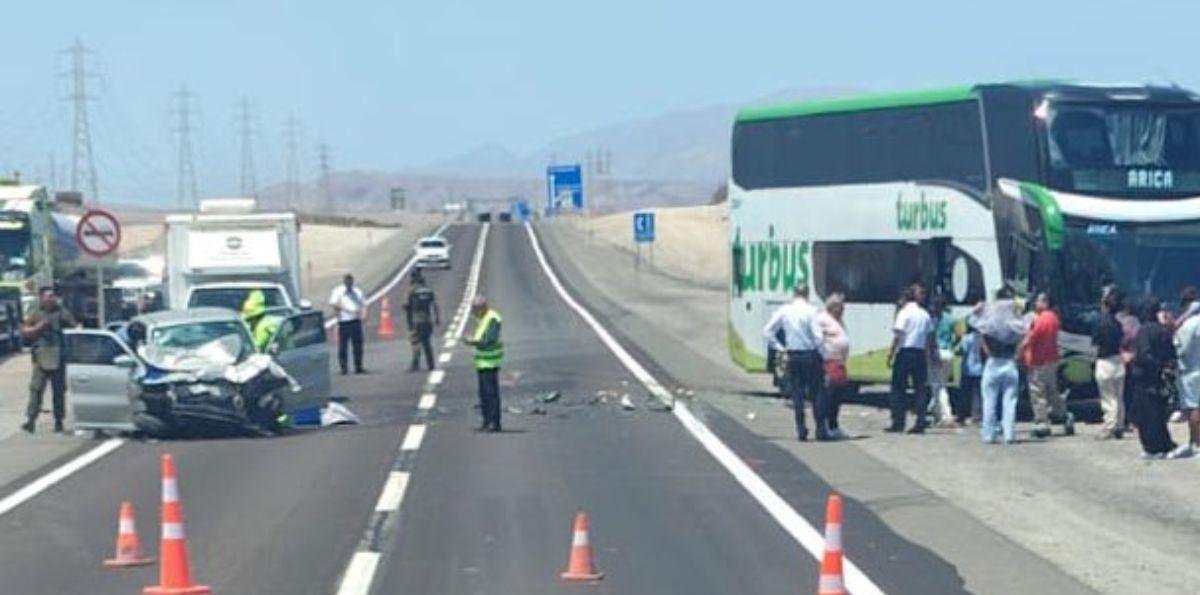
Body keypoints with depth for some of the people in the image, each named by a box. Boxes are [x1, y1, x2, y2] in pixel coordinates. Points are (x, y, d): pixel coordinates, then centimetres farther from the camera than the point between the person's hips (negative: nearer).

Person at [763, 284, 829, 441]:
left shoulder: (783, 311, 2)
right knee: (817, 393, 5)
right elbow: (818, 337, -14)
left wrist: (779, 347, 8)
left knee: (797, 394, 6)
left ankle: (801, 429, 2)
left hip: (793, 357, 3)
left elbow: (767, 331, 3)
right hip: (811, 356, -3)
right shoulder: (810, 311, -9)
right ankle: (821, 429, 4)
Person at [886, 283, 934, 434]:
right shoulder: (925, 314, 9)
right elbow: (929, 338, 11)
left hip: (905, 352, -5)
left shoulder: (904, 312, -7)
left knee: (898, 388, 1)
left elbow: (898, 336, -12)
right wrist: (930, 355, 18)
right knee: (920, 388, 6)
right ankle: (920, 423, 1)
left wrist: (890, 354, -8)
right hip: (920, 353, 5)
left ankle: (898, 422, -3)